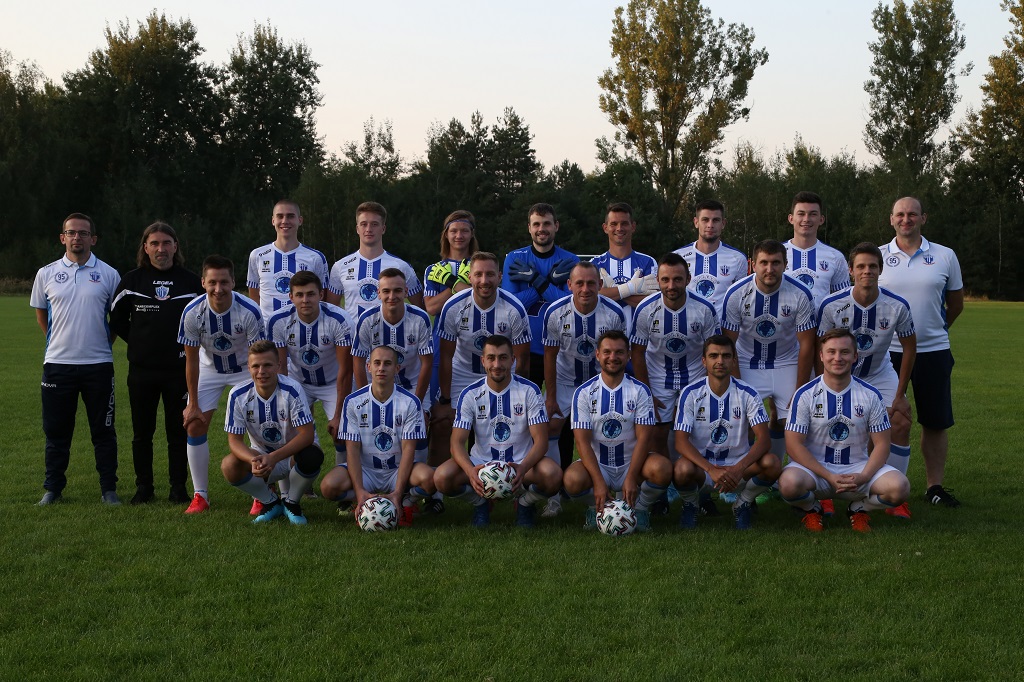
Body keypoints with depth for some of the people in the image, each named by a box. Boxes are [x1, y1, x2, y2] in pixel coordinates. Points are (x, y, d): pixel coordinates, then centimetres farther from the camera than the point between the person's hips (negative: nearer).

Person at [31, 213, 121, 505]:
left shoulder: (108, 274, 3)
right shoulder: (46, 274, 6)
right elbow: (40, 313, 18)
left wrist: (105, 341, 8)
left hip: (98, 364, -1)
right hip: (57, 362, 1)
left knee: (103, 430, 3)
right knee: (56, 430, 6)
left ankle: (109, 489, 11)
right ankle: (53, 489, 17)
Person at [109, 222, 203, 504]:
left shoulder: (191, 282, 2)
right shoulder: (132, 281, 3)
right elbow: (117, 319, 13)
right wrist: (138, 342, 6)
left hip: (179, 369, -1)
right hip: (141, 370, 1)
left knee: (178, 431, 4)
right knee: (141, 433, 7)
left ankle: (178, 487, 13)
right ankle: (143, 487, 18)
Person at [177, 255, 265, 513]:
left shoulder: (250, 312, -30)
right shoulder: (193, 312, -24)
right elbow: (191, 359, -12)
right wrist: (193, 403, -8)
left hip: (244, 369, -2)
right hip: (209, 369, 2)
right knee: (195, 425, -7)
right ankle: (200, 496, 5)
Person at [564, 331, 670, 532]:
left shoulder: (640, 391, -2)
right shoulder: (584, 392, -4)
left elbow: (643, 438, -9)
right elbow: (583, 441, -10)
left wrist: (631, 478, -23)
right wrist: (598, 482, -23)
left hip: (631, 462, 1)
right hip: (596, 464, 0)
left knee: (661, 468, -31)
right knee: (573, 479, -33)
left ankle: (640, 508, 2)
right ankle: (595, 508, 4)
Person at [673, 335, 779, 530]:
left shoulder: (747, 394, -5)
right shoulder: (691, 393, -8)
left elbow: (763, 440, -13)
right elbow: (681, 441, -16)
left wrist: (739, 469, -32)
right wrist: (712, 470, -32)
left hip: (737, 466, 2)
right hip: (702, 466, -2)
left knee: (772, 464, -28)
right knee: (683, 469, -37)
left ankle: (742, 504, 3)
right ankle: (690, 505, 1)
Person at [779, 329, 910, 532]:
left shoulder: (870, 395, 1)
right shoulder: (805, 394, -6)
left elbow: (881, 444, 1)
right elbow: (794, 444, -9)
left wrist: (863, 477, -18)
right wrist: (829, 477, -20)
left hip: (858, 468, 2)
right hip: (815, 468, -2)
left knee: (899, 487, -25)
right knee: (790, 483, -36)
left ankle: (859, 508, 9)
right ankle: (811, 509, 3)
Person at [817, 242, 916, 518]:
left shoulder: (898, 306, -21)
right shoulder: (831, 305, -24)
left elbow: (909, 347, -6)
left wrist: (900, 395, -7)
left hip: (880, 374, 1)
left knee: (901, 423, -13)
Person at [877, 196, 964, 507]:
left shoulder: (945, 257, 3)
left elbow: (955, 304, 14)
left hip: (933, 351, 1)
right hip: (887, 351, -1)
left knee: (936, 421, 5)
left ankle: (935, 486, 16)